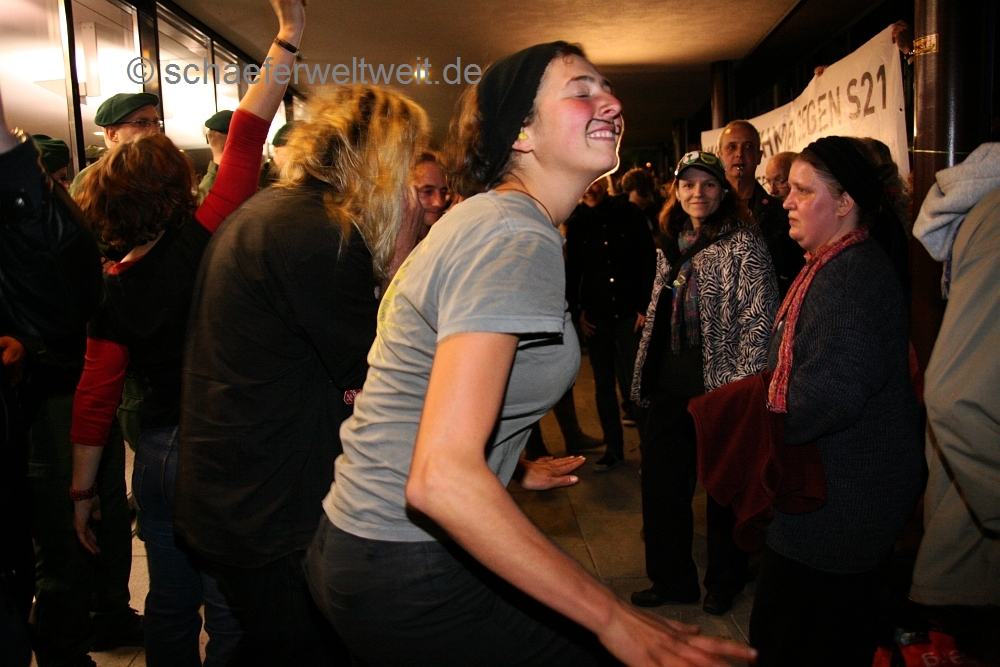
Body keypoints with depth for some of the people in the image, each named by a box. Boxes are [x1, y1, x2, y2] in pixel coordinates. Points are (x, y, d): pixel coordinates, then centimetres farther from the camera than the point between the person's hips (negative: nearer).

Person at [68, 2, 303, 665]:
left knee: (170, 600, 21)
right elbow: (246, 136, -11)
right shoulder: (205, 237, -11)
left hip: (157, 453, 5)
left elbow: (96, 396, 0)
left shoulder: (115, 287, -1)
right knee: (229, 609, 8)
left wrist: (84, 490, 9)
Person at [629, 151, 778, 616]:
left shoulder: (742, 242, -8)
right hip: (669, 386, 6)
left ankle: (724, 582, 31)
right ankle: (671, 580, 30)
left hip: (719, 386, -6)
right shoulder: (671, 244, 12)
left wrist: (739, 384, -18)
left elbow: (761, 318, -13)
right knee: (661, 486, 13)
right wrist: (645, 375, 15)